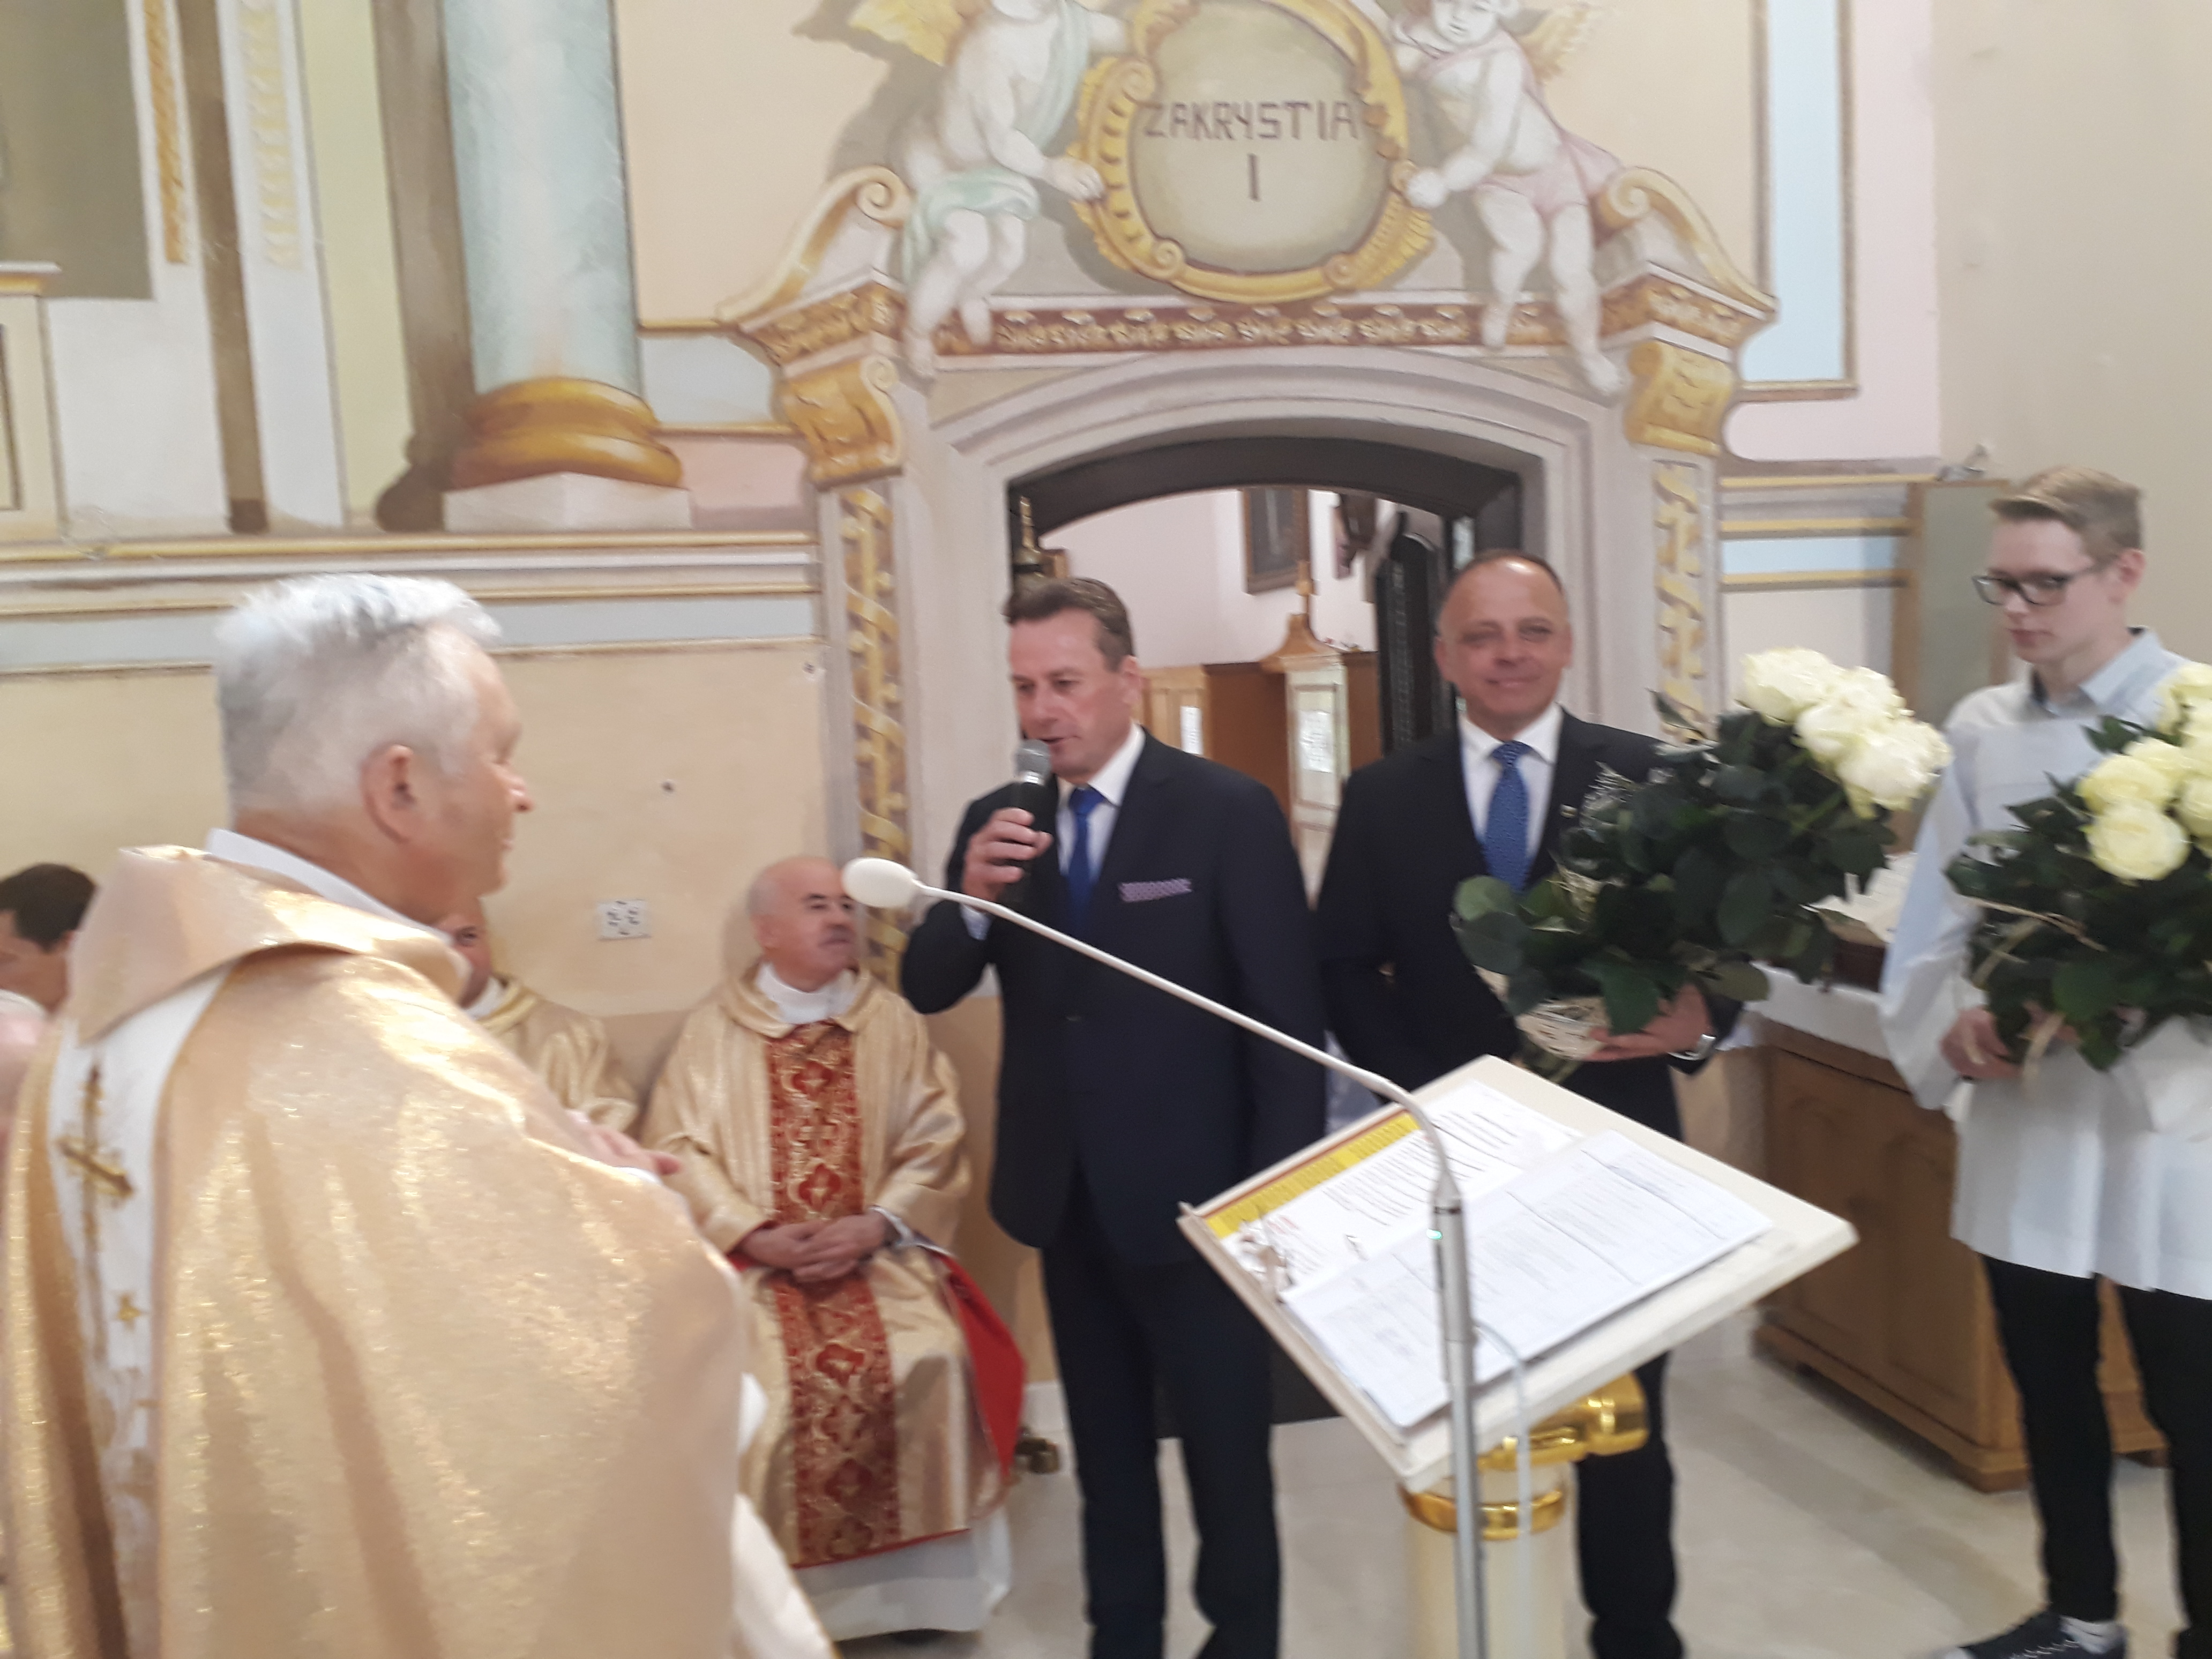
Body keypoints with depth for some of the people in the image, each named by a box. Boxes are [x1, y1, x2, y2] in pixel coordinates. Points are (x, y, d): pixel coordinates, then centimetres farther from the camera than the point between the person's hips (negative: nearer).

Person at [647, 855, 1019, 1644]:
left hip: (878, 1253, 1)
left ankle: (910, 1584, -6)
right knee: (769, 1380, -28)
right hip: (756, 1260, -1)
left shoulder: (894, 1022, 10)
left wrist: (874, 1226, -12)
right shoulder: (713, 1028, 7)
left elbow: (935, 1145, 3)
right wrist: (757, 1235, -14)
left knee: (927, 1362, -25)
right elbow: (682, 1151, -1)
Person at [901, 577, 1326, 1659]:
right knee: (1107, 1454, 20)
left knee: (1227, 1451, 12)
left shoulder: (1228, 812, -11)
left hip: (1193, 1197, -4)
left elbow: (1290, 1020, -11)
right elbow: (927, 992, 0)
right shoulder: (996, 822, 2)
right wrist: (971, 897, -20)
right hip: (1066, 1198, 5)